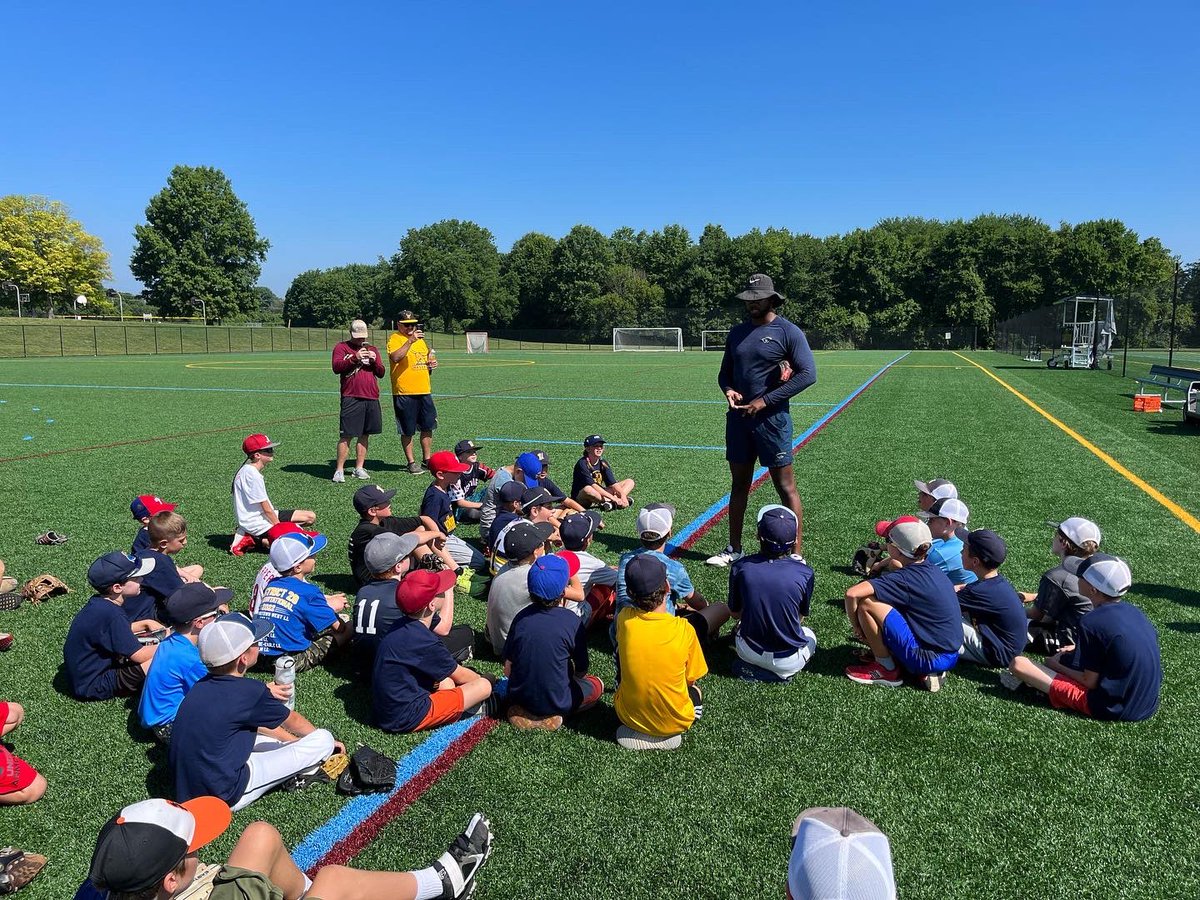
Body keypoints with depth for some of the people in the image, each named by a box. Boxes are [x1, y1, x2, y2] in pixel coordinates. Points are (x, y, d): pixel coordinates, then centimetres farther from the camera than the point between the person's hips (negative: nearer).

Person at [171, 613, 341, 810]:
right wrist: (322, 740, 22)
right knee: (323, 741, -8)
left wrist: (293, 740, 28)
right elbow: (293, 721, 3)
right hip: (227, 797, -8)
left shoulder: (203, 685, 3)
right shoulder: (250, 691, -19)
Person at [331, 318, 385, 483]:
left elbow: (381, 373, 16)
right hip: (351, 398, -5)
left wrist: (374, 360, -2)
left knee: (365, 434, 8)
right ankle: (339, 470, -1)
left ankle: (359, 468, 16)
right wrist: (355, 358, -17)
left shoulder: (372, 349, 20)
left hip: (371, 398, 5)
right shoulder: (341, 347, 6)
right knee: (347, 435, -6)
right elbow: (336, 368, -8)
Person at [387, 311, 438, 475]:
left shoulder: (420, 339, 18)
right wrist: (410, 340, -30)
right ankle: (411, 462, 12)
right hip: (404, 393, -7)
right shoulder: (395, 339, -5)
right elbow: (395, 357, -25)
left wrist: (432, 363, 7)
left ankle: (427, 459, 24)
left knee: (428, 427, 11)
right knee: (407, 431, 1)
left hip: (424, 391, 7)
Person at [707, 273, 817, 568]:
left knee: (785, 486, -3)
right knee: (739, 483, 13)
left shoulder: (788, 332, -5)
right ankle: (734, 549, 23)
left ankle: (797, 554, 3)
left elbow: (808, 374, -13)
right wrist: (728, 390, -4)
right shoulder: (737, 333, 13)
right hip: (738, 417, 6)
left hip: (772, 419, -6)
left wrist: (766, 400, -16)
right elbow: (725, 371, 21)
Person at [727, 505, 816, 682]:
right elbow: (800, 617, 0)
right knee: (810, 635, 32)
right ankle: (778, 672, 7)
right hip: (788, 661, -2)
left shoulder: (741, 567, -14)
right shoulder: (804, 572, -17)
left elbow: (735, 612, 1)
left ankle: (751, 666, 10)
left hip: (749, 652, 2)